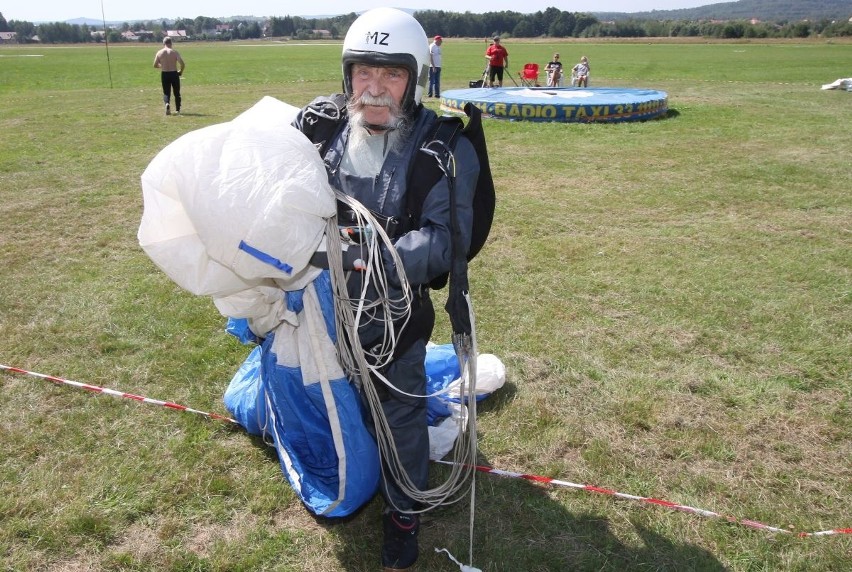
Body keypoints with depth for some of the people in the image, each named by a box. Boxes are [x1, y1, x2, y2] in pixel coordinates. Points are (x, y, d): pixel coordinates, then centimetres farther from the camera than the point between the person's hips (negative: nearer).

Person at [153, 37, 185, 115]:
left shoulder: (159, 53, 0)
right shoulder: (175, 52, -7)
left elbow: (155, 65, 3)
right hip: (174, 74, -1)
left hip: (164, 74, 1)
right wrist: (181, 71, 3)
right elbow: (182, 64, -16)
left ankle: (167, 103, -19)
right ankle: (177, 110, 19)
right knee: (177, 93, 15)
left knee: (166, 92, 11)